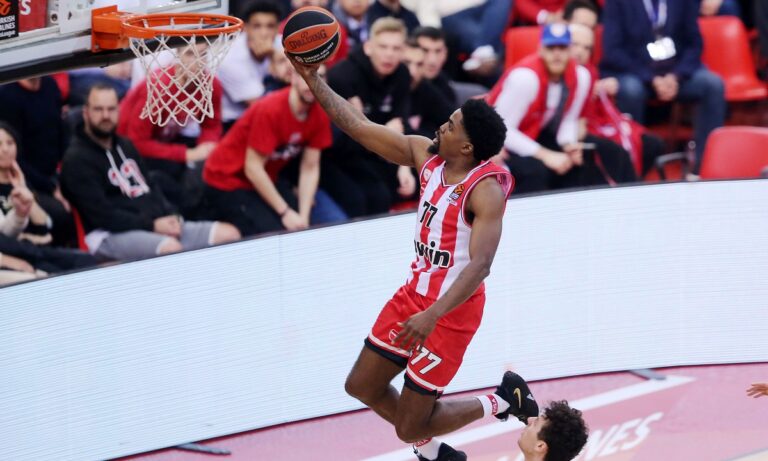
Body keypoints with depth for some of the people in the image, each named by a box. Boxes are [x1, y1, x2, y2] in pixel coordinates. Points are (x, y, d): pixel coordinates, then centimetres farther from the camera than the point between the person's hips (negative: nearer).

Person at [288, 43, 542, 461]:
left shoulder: (485, 191, -24)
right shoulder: (425, 154, -3)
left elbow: (480, 264, -32)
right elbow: (358, 127, 1)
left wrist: (432, 315, -42)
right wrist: (313, 80, -5)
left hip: (451, 309, -8)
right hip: (415, 292, 8)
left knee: (410, 427, -2)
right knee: (362, 386, 19)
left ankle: (501, 401, 18)